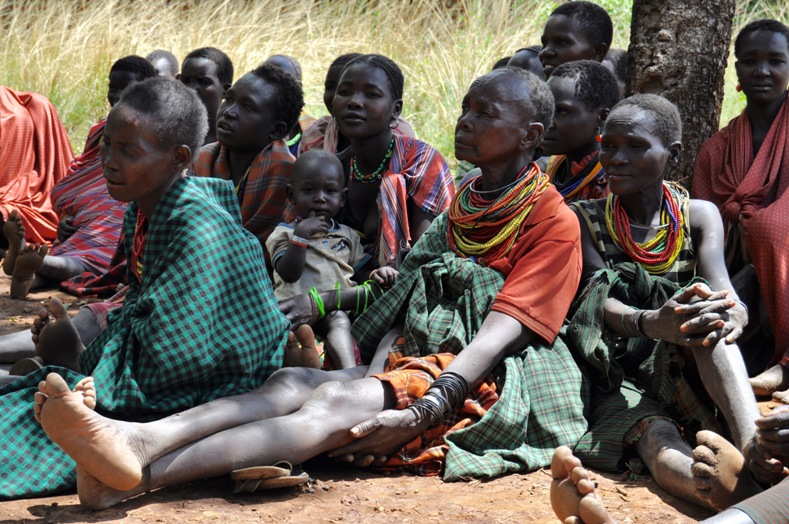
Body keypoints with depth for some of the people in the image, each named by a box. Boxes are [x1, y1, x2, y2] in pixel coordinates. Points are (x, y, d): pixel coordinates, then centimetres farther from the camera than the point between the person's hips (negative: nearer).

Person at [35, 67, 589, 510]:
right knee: (291, 382, -22)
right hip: (412, 366, 7)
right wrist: (373, 375, -7)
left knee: (332, 401, -31)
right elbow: (406, 308, 13)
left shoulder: (553, 221, -2)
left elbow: (497, 333, -14)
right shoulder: (459, 209, 22)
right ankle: (137, 442, -48)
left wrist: (418, 414, -25)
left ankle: (139, 473, -51)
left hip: (482, 384, -7)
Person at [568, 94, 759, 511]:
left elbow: (721, 288, -9)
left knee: (705, 316, -31)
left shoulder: (699, 216, 9)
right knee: (654, 436, -37)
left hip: (685, 371, 2)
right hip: (618, 376, -2)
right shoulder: (583, 219, 4)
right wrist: (651, 323, -38)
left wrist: (733, 312, -38)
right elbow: (601, 301, -12)